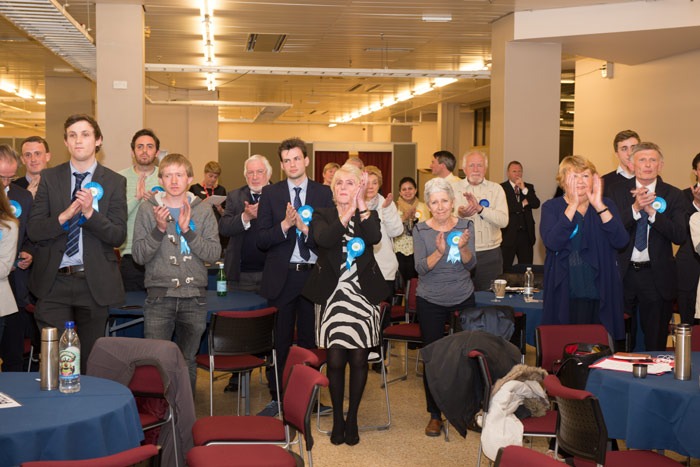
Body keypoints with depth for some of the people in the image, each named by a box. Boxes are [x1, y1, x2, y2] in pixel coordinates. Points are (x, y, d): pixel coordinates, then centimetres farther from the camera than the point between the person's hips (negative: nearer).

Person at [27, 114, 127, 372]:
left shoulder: (115, 182, 1)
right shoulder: (49, 177, 5)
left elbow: (118, 236, -5)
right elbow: (33, 230, -1)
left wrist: (91, 213, -21)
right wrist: (63, 217, -19)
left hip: (94, 282, 0)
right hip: (54, 281, 1)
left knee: (90, 360, 11)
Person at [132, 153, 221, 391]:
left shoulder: (203, 211, 4)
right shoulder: (147, 209, 3)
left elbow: (214, 253, -5)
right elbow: (138, 255, -2)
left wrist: (187, 230, -15)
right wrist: (159, 229, -15)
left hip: (194, 298, 1)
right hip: (159, 296, -1)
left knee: (187, 362, 11)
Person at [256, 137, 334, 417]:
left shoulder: (324, 193, 4)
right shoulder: (270, 193, 4)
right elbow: (261, 240, -2)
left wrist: (306, 228, -17)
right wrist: (285, 225, -17)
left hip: (313, 275, 0)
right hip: (282, 276, 0)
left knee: (309, 339, 8)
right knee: (280, 341, 6)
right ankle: (277, 398, 18)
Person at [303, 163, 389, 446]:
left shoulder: (368, 216, 7)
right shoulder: (322, 216, 4)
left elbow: (375, 237, -16)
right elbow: (323, 239, -18)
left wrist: (361, 204, -15)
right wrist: (347, 212, -17)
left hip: (363, 296, 1)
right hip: (332, 297, -1)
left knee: (359, 359, 4)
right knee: (335, 361, -1)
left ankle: (352, 418, 20)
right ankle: (337, 419, 17)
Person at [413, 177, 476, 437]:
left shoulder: (465, 226, 0)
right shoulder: (420, 230, -3)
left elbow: (471, 264, -8)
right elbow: (421, 268, -12)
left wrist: (463, 247, -28)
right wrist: (439, 252, -29)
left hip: (463, 298, 1)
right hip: (430, 302, -1)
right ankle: (435, 414, 14)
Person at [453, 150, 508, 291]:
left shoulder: (496, 189, 5)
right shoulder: (454, 188, 3)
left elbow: (504, 221, -8)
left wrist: (479, 208, -22)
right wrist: (460, 213, -34)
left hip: (490, 254, 1)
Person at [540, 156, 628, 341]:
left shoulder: (606, 205, 9)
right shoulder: (551, 207, 3)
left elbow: (621, 242, -8)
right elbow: (552, 243, -15)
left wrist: (599, 206, -15)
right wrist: (573, 205, -17)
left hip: (599, 295, 2)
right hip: (564, 295, -1)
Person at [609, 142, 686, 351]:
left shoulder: (673, 195, -1)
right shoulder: (619, 191, 1)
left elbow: (680, 236, -11)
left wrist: (651, 211, -21)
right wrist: (635, 208, -25)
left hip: (657, 276, 0)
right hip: (624, 272, 0)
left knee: (656, 342, 10)